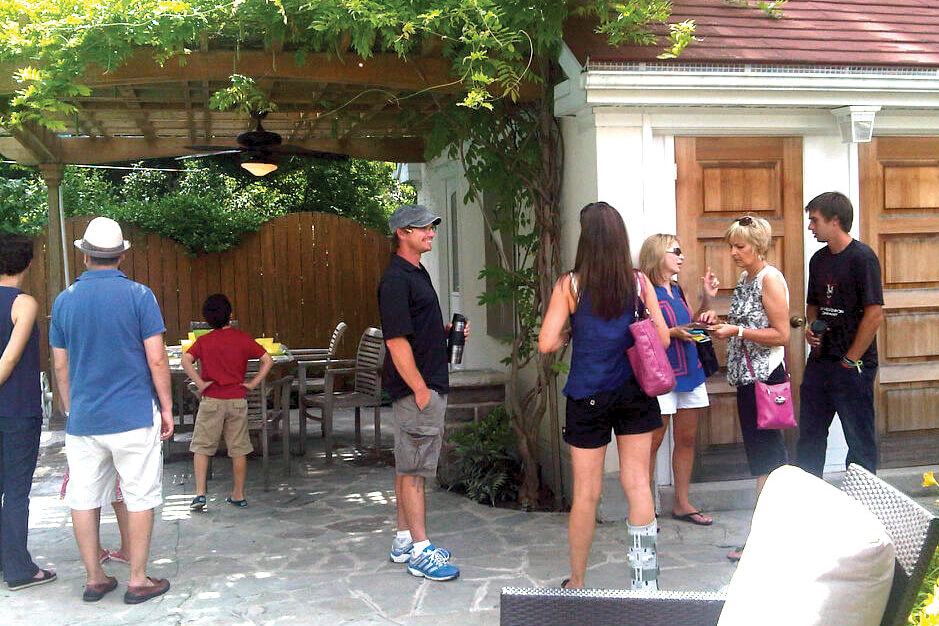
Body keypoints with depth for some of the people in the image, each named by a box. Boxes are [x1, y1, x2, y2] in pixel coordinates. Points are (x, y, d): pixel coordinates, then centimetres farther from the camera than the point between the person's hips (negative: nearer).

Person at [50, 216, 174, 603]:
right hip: (133, 417, -3)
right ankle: (138, 581, 11)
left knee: (84, 499, 11)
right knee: (140, 498, 6)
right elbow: (157, 361, -8)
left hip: (82, 418, 3)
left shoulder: (65, 300, 4)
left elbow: (60, 366, 9)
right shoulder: (138, 296, -7)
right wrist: (167, 408, 2)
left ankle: (94, 579, 20)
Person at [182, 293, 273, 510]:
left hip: (212, 401, -1)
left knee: (201, 447, 8)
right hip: (238, 400, 1)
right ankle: (238, 495, 16)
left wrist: (199, 383, -11)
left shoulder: (203, 341, -2)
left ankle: (200, 493, 0)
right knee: (239, 449, 9)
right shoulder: (243, 338, 0)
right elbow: (267, 360, -4)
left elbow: (186, 360, -17)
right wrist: (253, 383, -1)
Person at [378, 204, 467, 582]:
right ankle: (420, 552, 1)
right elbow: (396, 341, -21)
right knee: (413, 469, -5)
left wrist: (448, 329, 10)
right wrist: (420, 389, -21)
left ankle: (404, 540, 24)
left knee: (409, 466, 15)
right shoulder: (396, 280, -15)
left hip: (430, 385, 10)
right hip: (415, 388, -10)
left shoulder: (418, 273, 17)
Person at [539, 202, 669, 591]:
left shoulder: (570, 284, -7)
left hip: (588, 396, -1)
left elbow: (547, 343, -11)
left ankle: (577, 583, 21)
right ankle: (646, 580, 6)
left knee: (586, 492, 7)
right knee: (637, 483, 7)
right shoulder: (638, 281, -1)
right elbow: (663, 339, 2)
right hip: (634, 394, 2)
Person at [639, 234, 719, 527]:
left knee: (687, 438, 12)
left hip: (690, 371, 8)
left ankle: (682, 503, 23)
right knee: (653, 441, -2)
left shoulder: (676, 290, 13)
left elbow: (692, 323, 24)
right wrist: (674, 333, -21)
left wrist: (708, 300, 10)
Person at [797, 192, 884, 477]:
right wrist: (810, 327, 3)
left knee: (860, 439, 3)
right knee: (809, 436, 13)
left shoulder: (862, 257, -11)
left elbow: (874, 314, -16)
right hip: (819, 362, 7)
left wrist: (850, 360, -14)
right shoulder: (818, 260, 11)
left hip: (853, 366, -7)